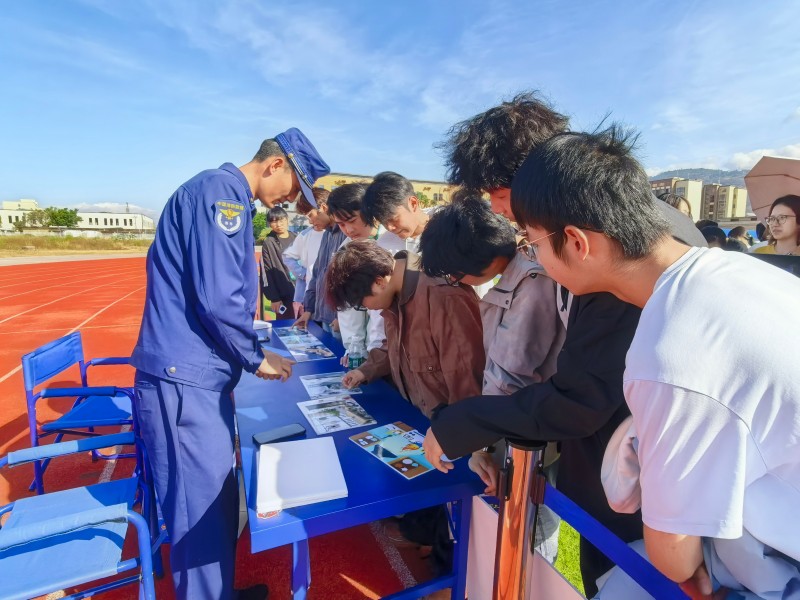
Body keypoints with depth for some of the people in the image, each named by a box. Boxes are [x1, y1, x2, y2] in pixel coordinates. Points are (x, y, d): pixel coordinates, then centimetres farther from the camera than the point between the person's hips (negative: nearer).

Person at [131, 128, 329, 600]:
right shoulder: (220, 191, -14)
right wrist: (256, 357, -8)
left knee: (217, 502, 19)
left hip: (197, 374, 10)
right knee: (203, 511, 2)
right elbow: (218, 297, -22)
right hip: (184, 379, -10)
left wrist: (247, 350, 18)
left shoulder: (230, 199, 18)